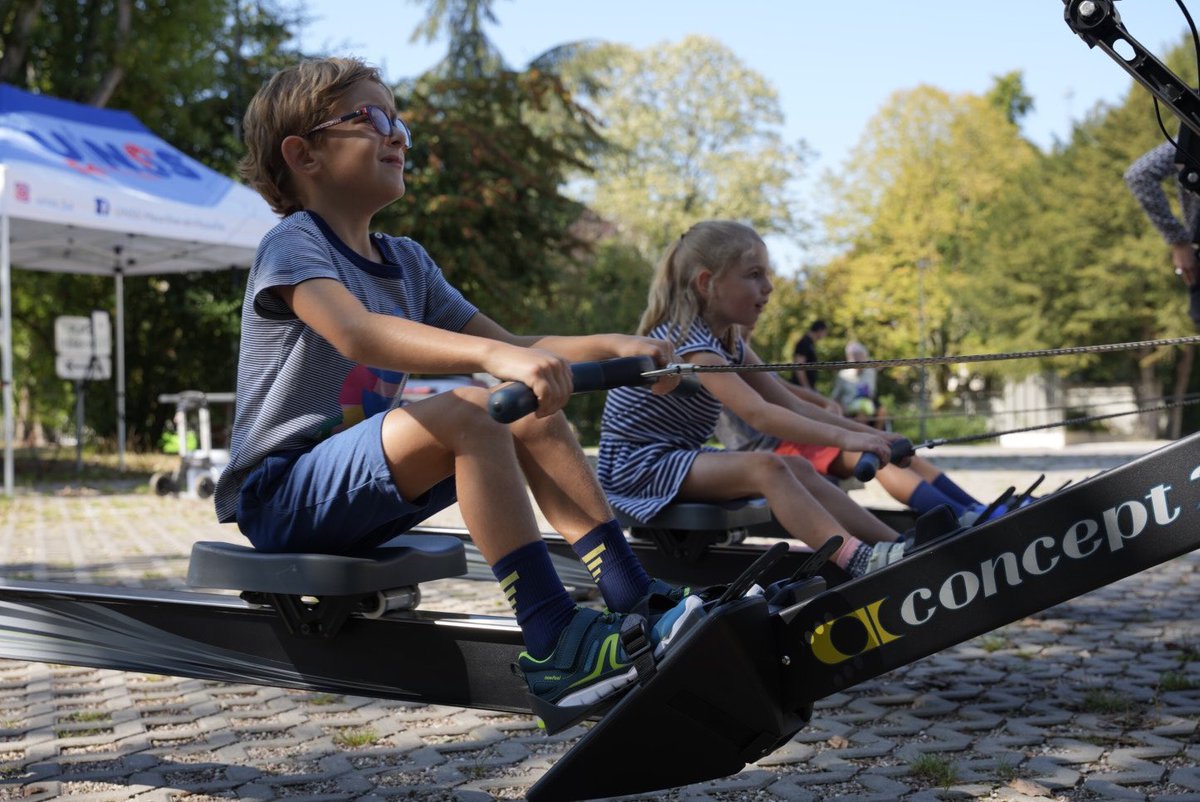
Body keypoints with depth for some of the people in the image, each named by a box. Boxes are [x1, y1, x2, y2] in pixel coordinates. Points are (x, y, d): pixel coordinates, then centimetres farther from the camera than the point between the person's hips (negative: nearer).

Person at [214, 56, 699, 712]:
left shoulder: (407, 263, 12)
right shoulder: (292, 244, -13)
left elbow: (511, 348, 6)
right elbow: (358, 334, -34)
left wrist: (612, 346, -11)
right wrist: (494, 356, -48)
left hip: (356, 489, 8)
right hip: (279, 496, -8)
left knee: (534, 415, -3)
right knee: (462, 413, -30)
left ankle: (634, 598, -8)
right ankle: (552, 644, -35)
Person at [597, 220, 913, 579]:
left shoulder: (729, 342, 8)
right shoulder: (685, 340, -22)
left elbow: (793, 407, 5)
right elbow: (758, 414, -32)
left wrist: (867, 434, -5)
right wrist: (843, 437, -35)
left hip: (681, 459, 9)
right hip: (636, 467, -9)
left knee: (798, 469, -5)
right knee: (766, 466, -27)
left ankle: (896, 547, -6)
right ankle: (860, 562, -35)